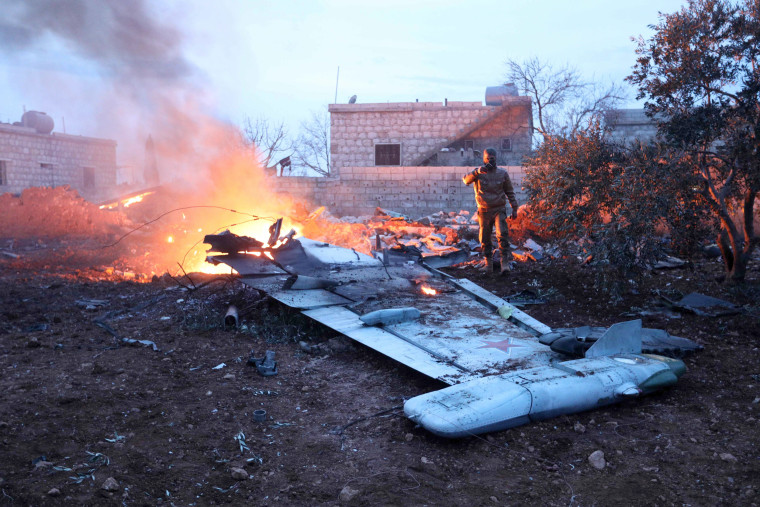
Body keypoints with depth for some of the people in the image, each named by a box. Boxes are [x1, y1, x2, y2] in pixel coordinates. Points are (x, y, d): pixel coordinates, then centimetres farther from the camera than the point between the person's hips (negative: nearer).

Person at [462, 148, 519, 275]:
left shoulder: (502, 173, 5)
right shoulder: (478, 173, 1)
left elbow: (510, 192, 12)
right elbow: (466, 180, -19)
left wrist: (514, 208, 9)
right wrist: (477, 171, -36)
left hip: (499, 210, -1)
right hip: (484, 211, 1)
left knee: (502, 235, -17)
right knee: (485, 239, 6)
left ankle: (505, 263, -18)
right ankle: (489, 263, 21)